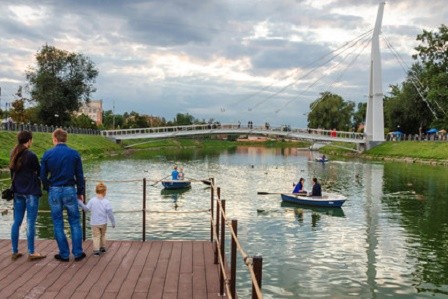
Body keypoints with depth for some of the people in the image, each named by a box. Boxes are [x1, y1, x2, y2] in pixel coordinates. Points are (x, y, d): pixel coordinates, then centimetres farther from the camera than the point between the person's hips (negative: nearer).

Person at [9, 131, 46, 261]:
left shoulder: (14, 154, 8)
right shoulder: (31, 155, -14)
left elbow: (12, 172, 16)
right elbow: (39, 172, -3)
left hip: (18, 192, 7)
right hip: (31, 192, -7)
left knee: (17, 221, 11)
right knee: (30, 222, -2)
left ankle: (15, 251, 16)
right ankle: (31, 253, 2)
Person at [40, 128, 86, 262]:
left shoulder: (47, 154, -2)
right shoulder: (74, 154, -3)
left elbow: (43, 176, 1)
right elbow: (79, 175, 0)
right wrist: (80, 192, 9)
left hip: (54, 191, 0)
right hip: (70, 191, 0)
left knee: (58, 224, 9)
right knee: (75, 222, 9)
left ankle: (64, 254, 13)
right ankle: (78, 253, 10)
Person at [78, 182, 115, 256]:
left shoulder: (92, 200, -12)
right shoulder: (106, 202, -14)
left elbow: (86, 208, -3)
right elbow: (110, 213, -12)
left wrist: (80, 202, 9)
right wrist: (113, 222, -1)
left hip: (94, 223, -1)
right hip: (103, 223, 1)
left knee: (96, 236, 5)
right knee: (103, 235, 21)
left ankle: (96, 250, -4)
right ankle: (103, 248, 31)